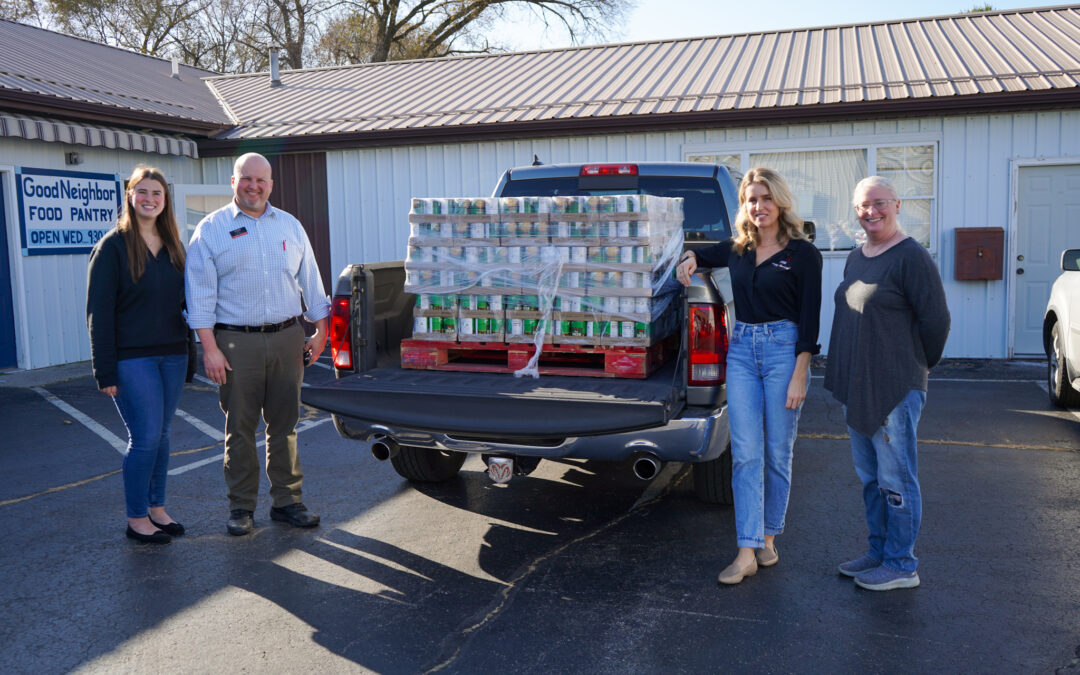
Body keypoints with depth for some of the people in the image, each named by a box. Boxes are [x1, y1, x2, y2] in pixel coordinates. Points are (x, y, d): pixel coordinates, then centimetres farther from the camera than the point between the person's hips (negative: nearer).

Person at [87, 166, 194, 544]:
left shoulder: (172, 246, 12)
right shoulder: (113, 246, -6)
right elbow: (99, 312, -9)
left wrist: (189, 355, 10)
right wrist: (105, 371, -13)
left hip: (172, 356, 6)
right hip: (132, 358, -6)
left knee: (162, 436, 11)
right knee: (146, 438, -5)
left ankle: (156, 509, 24)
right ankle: (137, 520, 10)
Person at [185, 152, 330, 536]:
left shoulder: (290, 226, 13)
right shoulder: (211, 229, 2)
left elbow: (310, 280, 17)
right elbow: (200, 293, -2)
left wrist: (321, 329, 10)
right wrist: (210, 348, -9)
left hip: (287, 337, 3)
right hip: (237, 342, -3)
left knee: (284, 424, 7)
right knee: (240, 428, 3)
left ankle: (286, 500, 18)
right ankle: (241, 507, 15)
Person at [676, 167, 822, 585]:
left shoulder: (802, 253, -2)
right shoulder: (737, 250, 11)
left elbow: (809, 319, -5)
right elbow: (701, 255, 32)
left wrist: (799, 376, -11)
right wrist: (689, 260, 8)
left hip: (783, 348, -4)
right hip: (741, 350, 4)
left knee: (777, 453, 5)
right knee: (745, 453, -2)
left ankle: (768, 538, 22)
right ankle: (747, 552, -1)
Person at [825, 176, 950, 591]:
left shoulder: (911, 257, -12)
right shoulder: (856, 257, 14)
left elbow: (936, 320, -12)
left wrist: (918, 367, 0)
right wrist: (845, 380, 16)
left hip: (895, 390, -9)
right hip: (856, 389, 9)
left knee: (896, 480, 1)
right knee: (870, 479, 17)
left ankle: (901, 566, 13)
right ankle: (879, 553, 30)